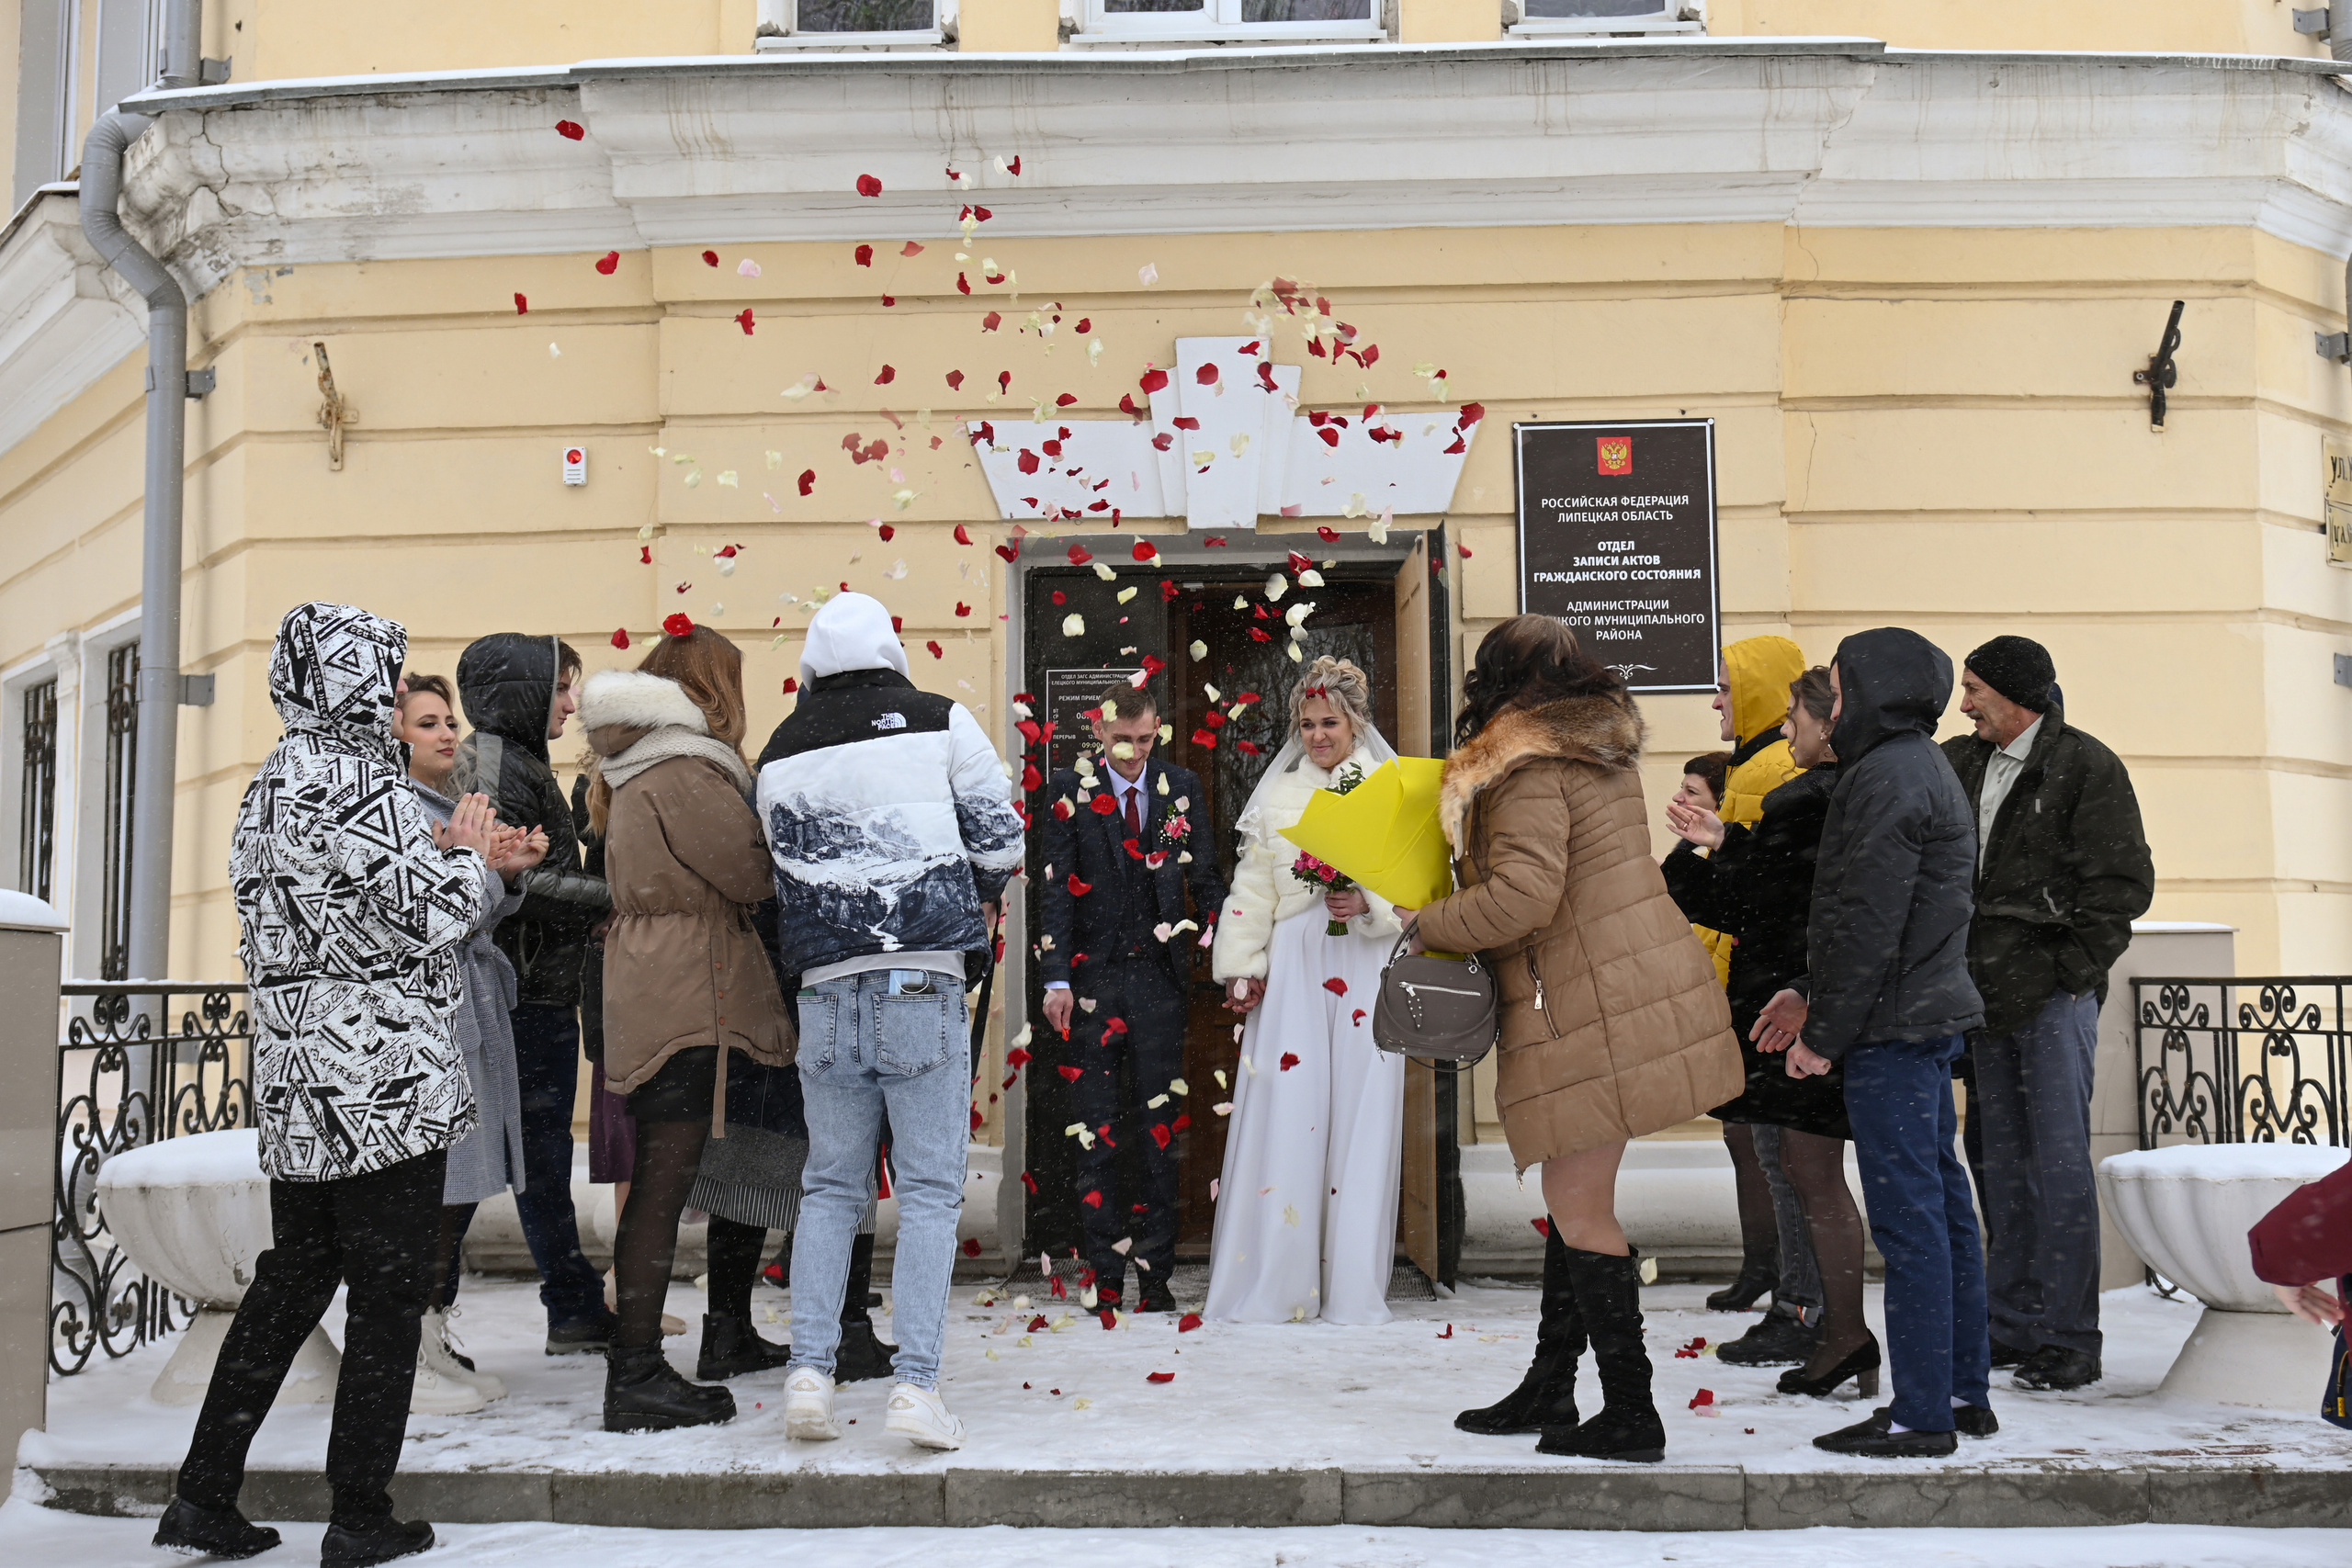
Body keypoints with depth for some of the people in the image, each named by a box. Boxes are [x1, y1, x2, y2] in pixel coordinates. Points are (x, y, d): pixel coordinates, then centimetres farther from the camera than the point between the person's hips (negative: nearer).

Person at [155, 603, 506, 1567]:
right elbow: (432, 917, -14)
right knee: (387, 1295, 1)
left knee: (291, 1279, 16)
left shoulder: (266, 788, 14)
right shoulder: (358, 781, -14)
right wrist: (470, 856, 6)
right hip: (384, 1080, -8)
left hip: (293, 1079, 9)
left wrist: (447, 858, 18)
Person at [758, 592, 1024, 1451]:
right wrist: (978, 899, 23)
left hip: (826, 985, 3)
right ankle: (915, 1383, -6)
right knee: (930, 1188, 0)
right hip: (926, 980, -3)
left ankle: (808, 1371, 4)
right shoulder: (942, 723, 2)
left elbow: (786, 870, 11)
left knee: (830, 1186, 11)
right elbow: (1000, 838, 4)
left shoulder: (780, 754, 10)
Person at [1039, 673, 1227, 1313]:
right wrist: (1057, 979, -10)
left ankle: (1155, 1274, 11)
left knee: (1159, 1128, 4)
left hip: (1160, 978, 1)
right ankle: (1105, 1274, 10)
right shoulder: (1068, 789, 1)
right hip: (1093, 977, -1)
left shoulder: (1182, 788, 7)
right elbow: (1055, 889, -2)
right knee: (1096, 1130, 3)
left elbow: (1204, 879, 9)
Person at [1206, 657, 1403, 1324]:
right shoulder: (1276, 796, 12)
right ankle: (1273, 1283, 2)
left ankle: (1353, 1287, 5)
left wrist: (1368, 903, -15)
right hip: (1292, 967, 1)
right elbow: (1252, 889, 11)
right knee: (1282, 1113, -4)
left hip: (1366, 968, -1)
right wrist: (1244, 967, 3)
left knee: (1361, 1113, -1)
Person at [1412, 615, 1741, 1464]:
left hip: (1588, 1008, -10)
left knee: (1577, 1207, -3)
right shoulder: (1603, 747, 15)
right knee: (1578, 1197, 16)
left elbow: (1522, 897, -24)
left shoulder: (1529, 769, -14)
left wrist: (1420, 924, -10)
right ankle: (1549, 1389, 25)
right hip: (1634, 987, 10)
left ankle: (1629, 1413, 1)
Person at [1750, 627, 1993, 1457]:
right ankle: (1964, 1391, 21)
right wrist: (1809, 993, 18)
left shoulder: (1887, 777, -15)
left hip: (1893, 1026, -11)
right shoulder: (1922, 767, 18)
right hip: (1931, 1016, 11)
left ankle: (1921, 1413, -3)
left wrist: (1825, 1033, -14)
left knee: (1908, 1218, -7)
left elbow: (1869, 923, -19)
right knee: (1943, 1206, 14)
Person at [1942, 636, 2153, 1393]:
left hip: (2054, 996, -6)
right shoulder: (1959, 765, 13)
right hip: (1987, 993, 6)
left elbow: (2124, 886, -7)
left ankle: (2069, 1339, 0)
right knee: (2001, 1161, 10)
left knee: (2059, 1161, -6)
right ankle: (2011, 1326, 18)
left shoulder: (2087, 766, -5)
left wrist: (2058, 973, -11)